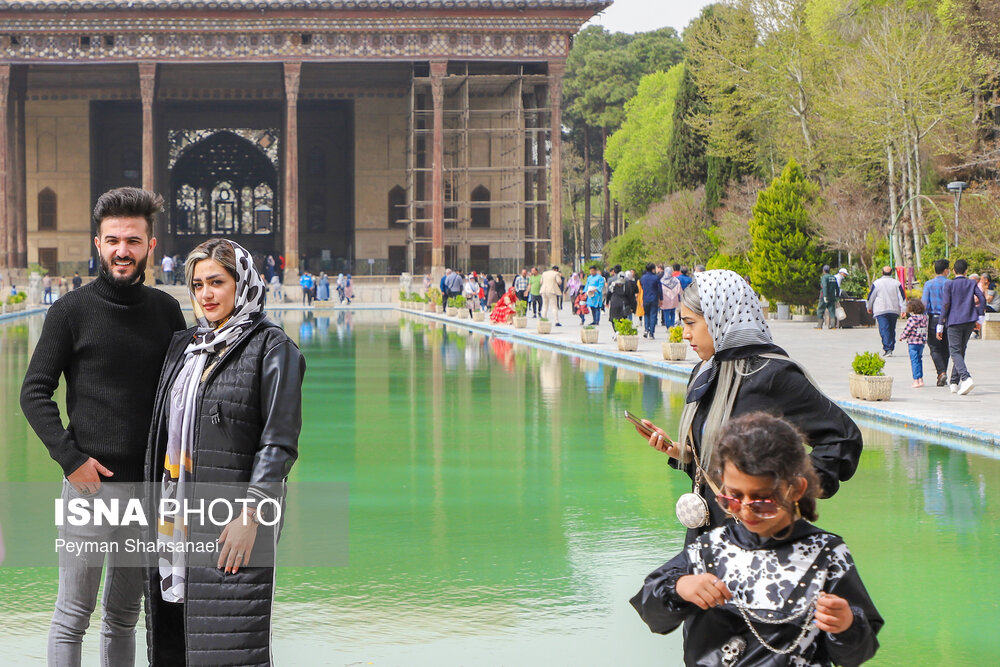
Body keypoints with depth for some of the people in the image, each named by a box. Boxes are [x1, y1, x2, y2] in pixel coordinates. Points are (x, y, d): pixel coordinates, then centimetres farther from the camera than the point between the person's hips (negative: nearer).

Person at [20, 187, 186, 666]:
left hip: (149, 483, 4)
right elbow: (34, 393, -2)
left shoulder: (165, 310, 8)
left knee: (124, 616, 12)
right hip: (90, 483, -4)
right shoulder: (71, 311, -2)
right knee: (73, 616, -2)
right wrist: (71, 458, -11)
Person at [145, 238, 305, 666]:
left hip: (232, 520, -6)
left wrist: (251, 516, -17)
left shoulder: (271, 347, -4)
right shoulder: (183, 346, 15)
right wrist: (156, 510, 15)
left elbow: (279, 442, -10)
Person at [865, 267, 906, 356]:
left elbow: (871, 297, 4)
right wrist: (903, 310, 2)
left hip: (881, 311, -3)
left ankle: (887, 349, -22)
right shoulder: (897, 283, 5)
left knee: (884, 329, -9)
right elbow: (902, 297, 2)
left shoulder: (876, 283, -2)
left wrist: (869, 308, 18)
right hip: (894, 311, 3)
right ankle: (890, 348, 19)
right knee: (892, 330, 14)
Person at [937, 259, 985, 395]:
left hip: (954, 321, -4)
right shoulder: (972, 283, 6)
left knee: (955, 352, -7)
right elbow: (982, 299, -3)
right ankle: (954, 383, 20)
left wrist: (940, 326, -3)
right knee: (960, 351, 16)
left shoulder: (949, 284, -4)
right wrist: (980, 317, 9)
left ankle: (966, 378, -29)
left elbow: (945, 305, -7)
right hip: (970, 321, 4)